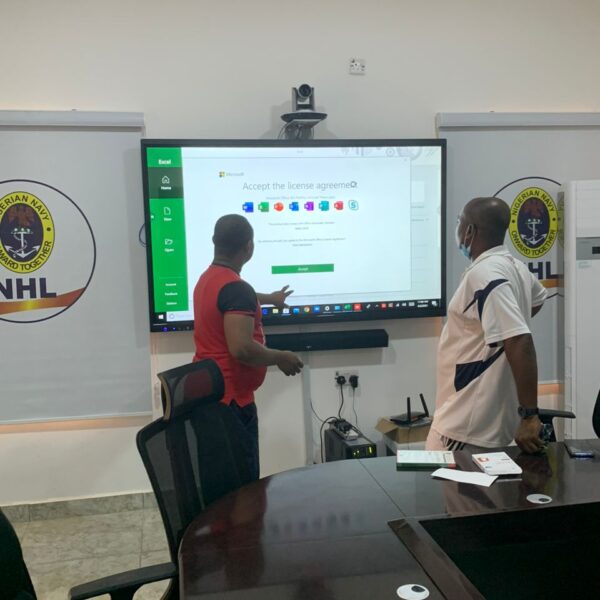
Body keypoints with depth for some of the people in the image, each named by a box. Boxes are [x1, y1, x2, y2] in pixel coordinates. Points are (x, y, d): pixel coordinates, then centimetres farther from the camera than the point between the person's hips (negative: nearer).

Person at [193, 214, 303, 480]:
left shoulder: (208, 279, 10)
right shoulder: (236, 287, -21)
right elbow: (241, 348, -30)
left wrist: (268, 298, 50)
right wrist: (281, 358, -12)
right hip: (230, 397, -10)